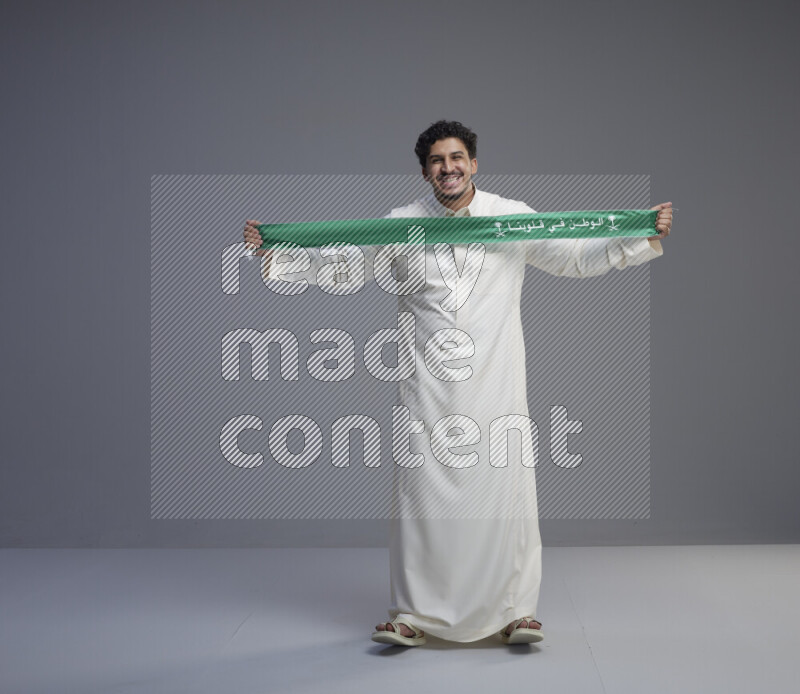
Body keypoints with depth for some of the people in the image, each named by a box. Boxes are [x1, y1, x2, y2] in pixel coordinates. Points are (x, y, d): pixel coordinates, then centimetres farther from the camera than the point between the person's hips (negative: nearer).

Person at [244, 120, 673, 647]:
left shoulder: (515, 218, 4)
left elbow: (578, 258, 8)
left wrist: (645, 239, -2)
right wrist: (275, 250, -3)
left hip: (495, 382, 0)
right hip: (428, 386, 0)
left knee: (505, 488, -2)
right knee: (422, 490, 0)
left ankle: (516, 611, 12)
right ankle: (413, 615, 11)